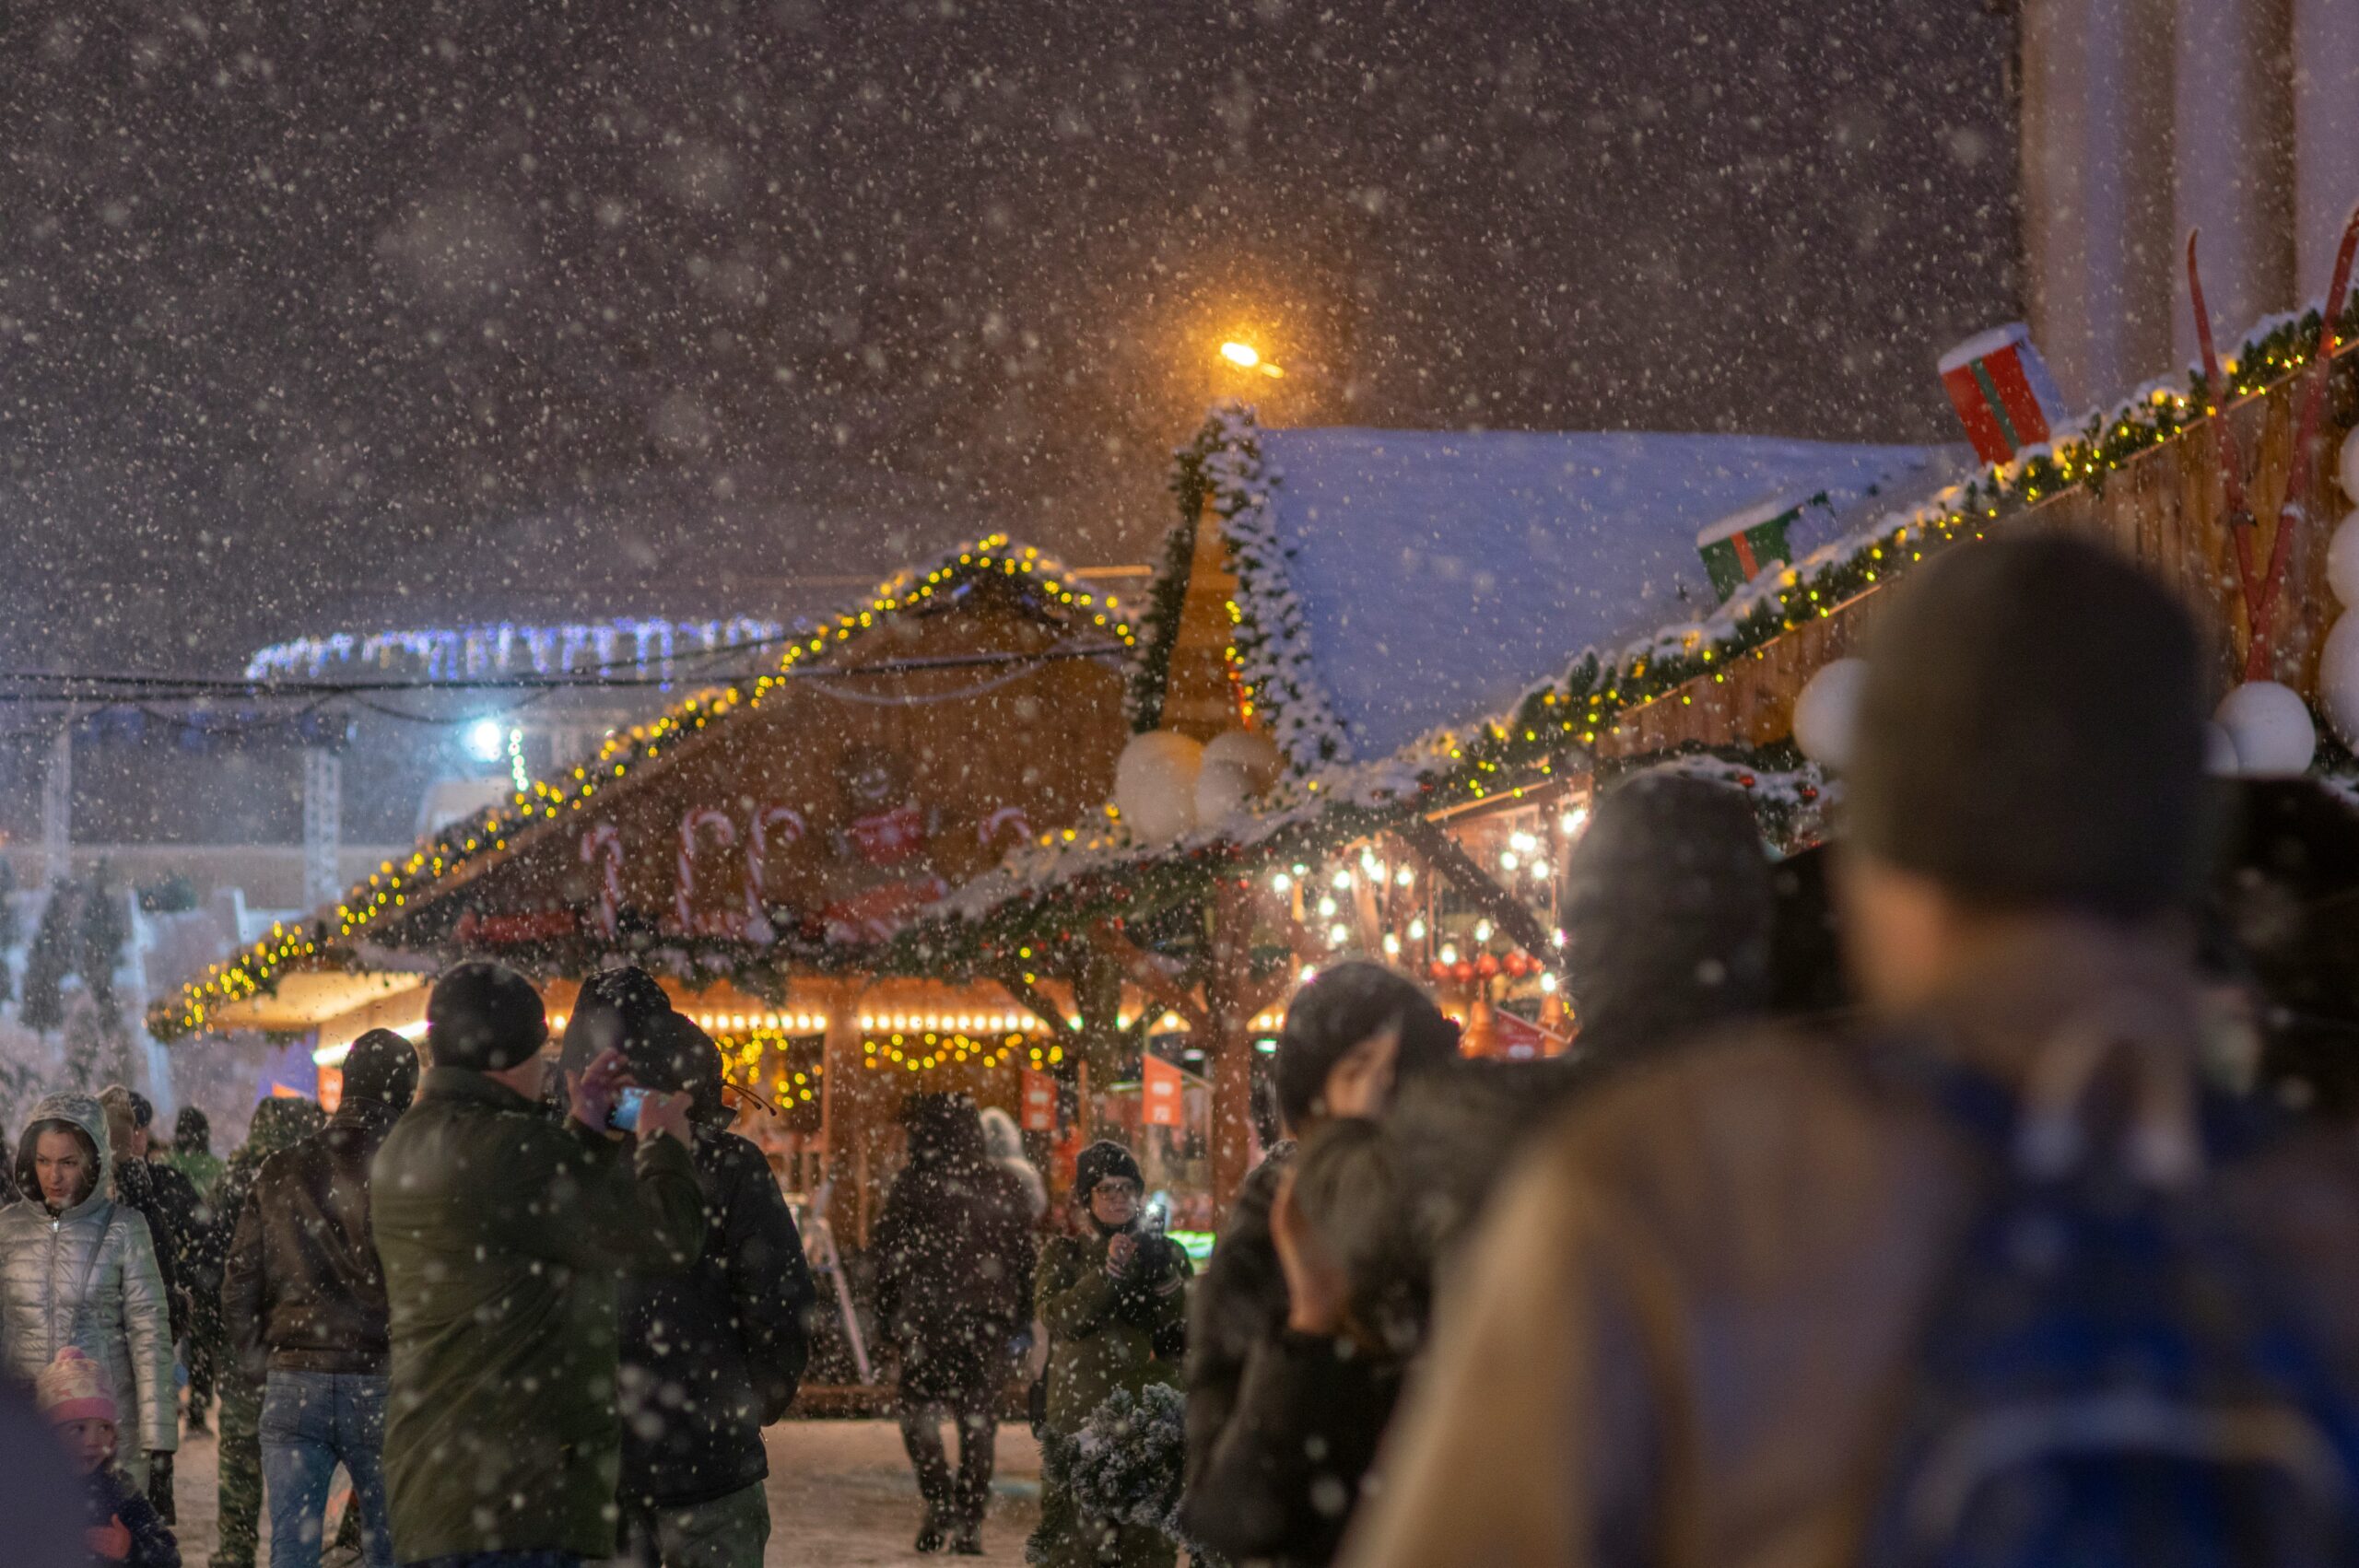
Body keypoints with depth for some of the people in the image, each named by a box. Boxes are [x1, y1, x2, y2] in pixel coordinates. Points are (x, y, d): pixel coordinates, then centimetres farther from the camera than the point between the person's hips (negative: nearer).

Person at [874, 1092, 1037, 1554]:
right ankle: (970, 1521, 6)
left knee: (920, 1406, 9)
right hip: (990, 1321, 3)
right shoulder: (1005, 1185, 8)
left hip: (929, 1319, -3)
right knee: (979, 1418, 7)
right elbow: (1025, 1259, 11)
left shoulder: (915, 1183, -4)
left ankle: (940, 1503, -4)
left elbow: (887, 1255, -3)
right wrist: (1020, 1321, 14)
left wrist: (886, 1315, 4)